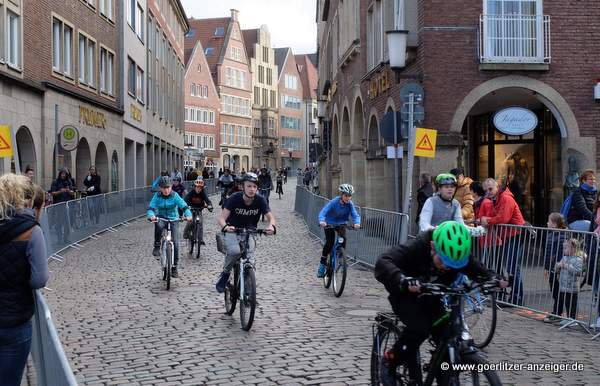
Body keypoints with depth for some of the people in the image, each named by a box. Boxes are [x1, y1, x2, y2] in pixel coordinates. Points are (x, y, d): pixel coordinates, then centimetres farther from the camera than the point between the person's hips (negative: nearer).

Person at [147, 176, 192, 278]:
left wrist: (188, 215, -40)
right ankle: (157, 246, -16)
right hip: (161, 218, 0)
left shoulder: (175, 196, -10)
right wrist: (151, 216, -40)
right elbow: (150, 208, -17)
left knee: (175, 242, -9)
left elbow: (184, 206, -20)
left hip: (173, 220, 0)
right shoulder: (157, 196, -8)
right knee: (158, 225, -38)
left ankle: (174, 267, 4)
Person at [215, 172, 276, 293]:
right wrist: (225, 227, -48)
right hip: (232, 231, -2)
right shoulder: (235, 198, -20)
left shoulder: (260, 200, -14)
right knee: (235, 251, -31)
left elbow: (270, 217, -15)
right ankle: (225, 274, -5)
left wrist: (271, 226, -39)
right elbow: (222, 218, -24)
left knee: (248, 259, -16)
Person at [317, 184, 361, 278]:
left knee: (343, 239, -22)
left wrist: (356, 223, -46)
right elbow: (322, 212, -33)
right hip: (330, 224, -3)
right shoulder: (334, 202, -25)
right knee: (330, 242, -19)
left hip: (341, 224, 3)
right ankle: (322, 263, -6)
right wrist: (322, 221, -54)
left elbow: (355, 215, -23)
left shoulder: (350, 204, -16)